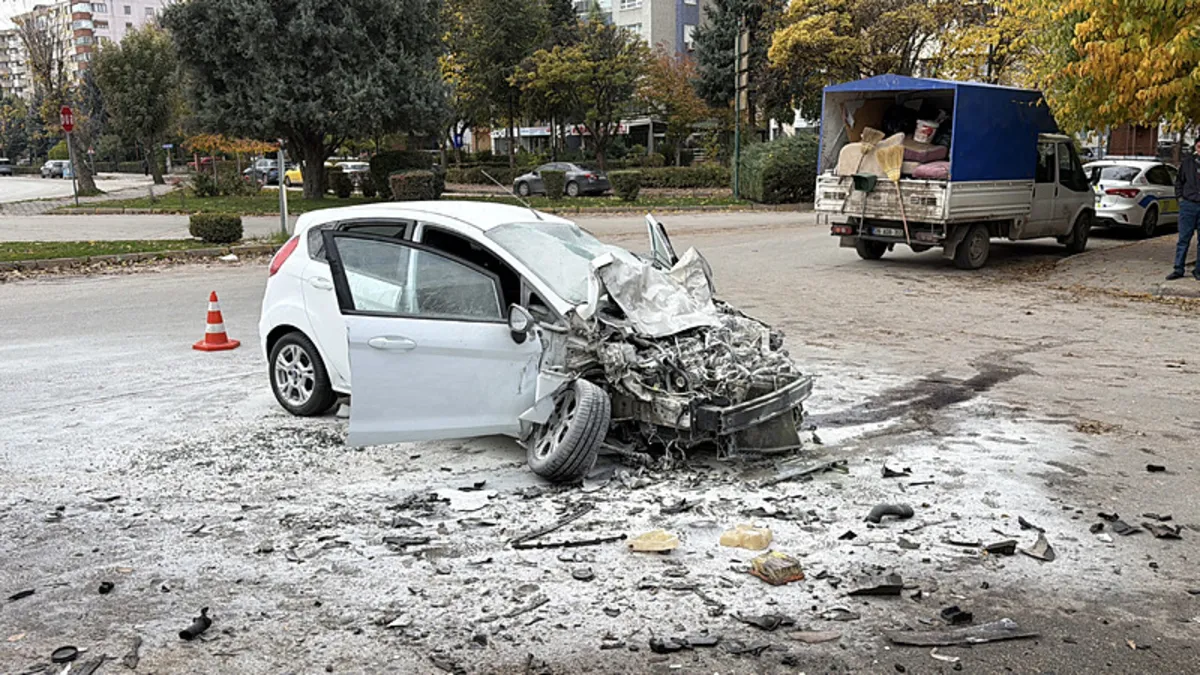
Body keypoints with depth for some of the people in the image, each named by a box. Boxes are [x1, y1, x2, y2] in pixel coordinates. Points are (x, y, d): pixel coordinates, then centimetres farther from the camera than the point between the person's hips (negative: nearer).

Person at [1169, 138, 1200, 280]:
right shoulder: (1188, 161, 3)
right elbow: (1179, 181, 13)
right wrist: (1179, 197, 3)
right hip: (1188, 205, 1)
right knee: (1184, 239, 3)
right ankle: (1178, 269, 7)